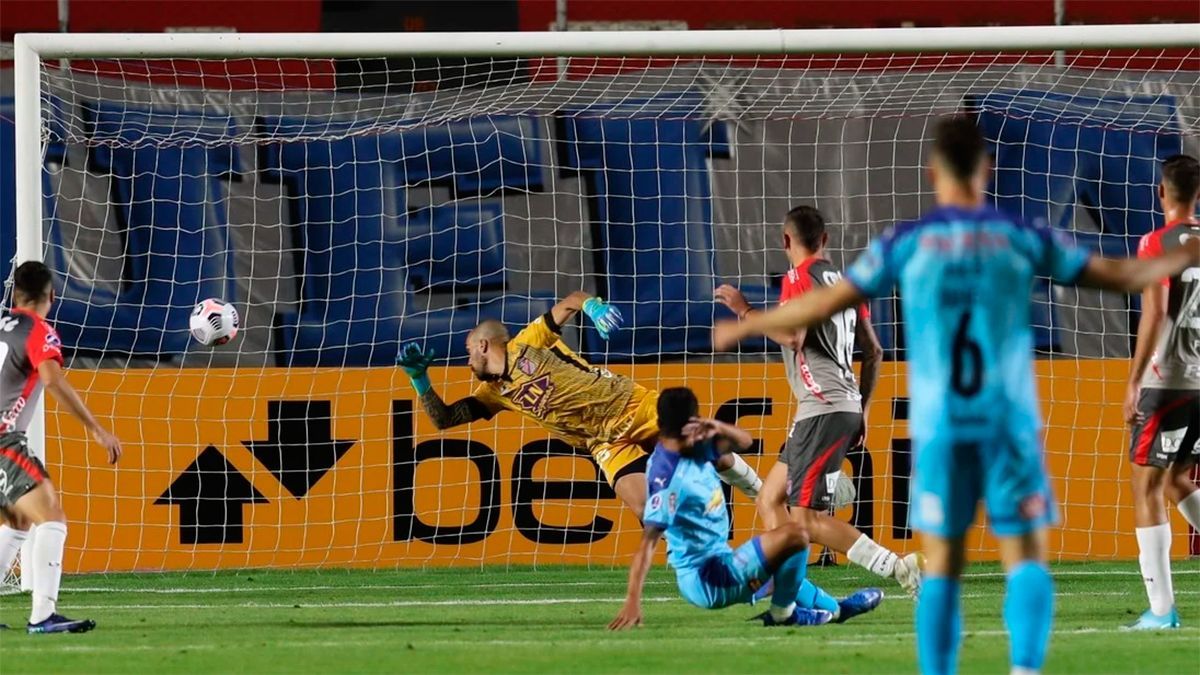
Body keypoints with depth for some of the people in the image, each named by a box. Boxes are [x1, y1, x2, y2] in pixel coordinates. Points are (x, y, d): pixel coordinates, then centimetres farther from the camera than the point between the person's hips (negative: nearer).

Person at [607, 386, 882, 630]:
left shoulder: (694, 448, 2)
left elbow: (744, 440, 8)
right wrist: (633, 602, -36)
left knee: (787, 567, 35)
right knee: (794, 534, -17)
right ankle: (782, 612, 1)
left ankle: (834, 608, 56)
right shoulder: (666, 476, -25)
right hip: (705, 579, -11)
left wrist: (718, 427, -16)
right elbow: (648, 542, -30)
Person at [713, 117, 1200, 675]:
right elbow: (1121, 276, 10)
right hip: (1010, 424, 0)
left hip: (938, 428, 0)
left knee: (942, 569, 8)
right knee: (1027, 561, 2)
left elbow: (824, 304, 2)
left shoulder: (906, 243, 0)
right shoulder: (1022, 238, 2)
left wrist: (745, 328, 16)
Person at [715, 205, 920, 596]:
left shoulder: (800, 278, -6)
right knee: (769, 501, 14)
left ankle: (898, 569, -20)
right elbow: (873, 351, 20)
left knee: (807, 520, -12)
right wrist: (862, 409, 27)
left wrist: (744, 310, -8)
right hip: (848, 408, 9)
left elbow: (792, 336, -21)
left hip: (823, 409, -9)